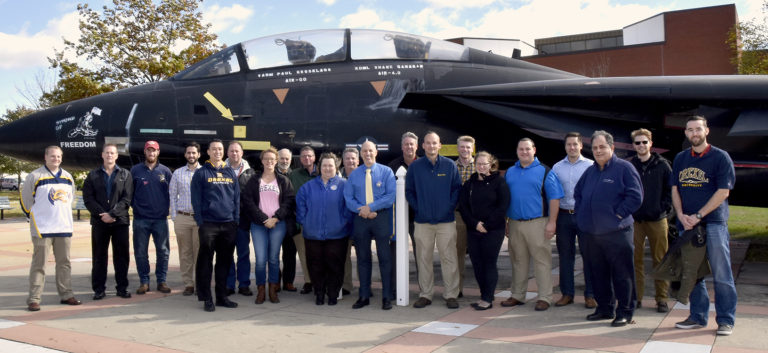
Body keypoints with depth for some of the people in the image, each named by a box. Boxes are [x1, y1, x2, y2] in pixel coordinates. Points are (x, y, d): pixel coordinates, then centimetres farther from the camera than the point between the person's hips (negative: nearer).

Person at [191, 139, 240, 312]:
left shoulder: (231, 173, 13)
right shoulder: (201, 173, 2)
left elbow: (236, 198, 13)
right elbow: (196, 200, -1)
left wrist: (236, 219, 5)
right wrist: (200, 222, -8)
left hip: (229, 225, 4)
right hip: (208, 224, -4)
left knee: (225, 262, 9)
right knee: (205, 262, -1)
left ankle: (221, 296, 18)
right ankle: (206, 299, 6)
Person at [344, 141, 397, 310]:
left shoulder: (386, 171, 3)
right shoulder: (354, 174, 11)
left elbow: (391, 195, -8)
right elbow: (348, 198, 5)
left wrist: (370, 207, -15)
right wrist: (361, 209, -13)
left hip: (382, 218, -3)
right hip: (360, 219, 3)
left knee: (385, 257, -2)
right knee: (363, 258, 8)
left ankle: (387, 297, 4)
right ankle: (364, 296, 17)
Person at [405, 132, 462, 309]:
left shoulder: (449, 165, 3)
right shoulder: (415, 166, 5)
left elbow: (457, 188, 6)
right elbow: (409, 191, 9)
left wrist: (450, 206, -4)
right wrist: (417, 207, -1)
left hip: (446, 220, -1)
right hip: (423, 221, 1)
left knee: (449, 258, -2)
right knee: (423, 259, 5)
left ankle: (451, 295, 7)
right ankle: (425, 294, 15)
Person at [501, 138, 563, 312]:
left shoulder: (544, 171, 0)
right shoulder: (510, 172, 14)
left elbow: (554, 198, -4)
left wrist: (552, 222, -11)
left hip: (537, 223, -5)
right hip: (514, 223, 5)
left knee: (542, 260, -3)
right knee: (518, 260, 12)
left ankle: (544, 297, 5)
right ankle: (517, 295, 21)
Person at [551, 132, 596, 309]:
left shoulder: (590, 166, 0)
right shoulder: (557, 167, 9)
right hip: (563, 216, 3)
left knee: (588, 255, 0)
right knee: (565, 256, 8)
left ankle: (590, 295, 9)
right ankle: (567, 293, 18)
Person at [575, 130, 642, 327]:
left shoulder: (624, 168, -5)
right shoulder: (590, 171, 16)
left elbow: (635, 196, -11)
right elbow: (577, 193, 27)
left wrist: (618, 214, -13)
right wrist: (582, 213, 14)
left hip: (617, 232, -7)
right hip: (592, 233, 7)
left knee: (622, 274, -1)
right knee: (598, 272, 13)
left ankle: (625, 312, 8)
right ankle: (604, 308, 25)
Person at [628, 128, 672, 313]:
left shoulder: (662, 165, 3)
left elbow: (671, 188, 5)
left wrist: (665, 207, -4)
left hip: (657, 220, -1)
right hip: (634, 220, 1)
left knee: (660, 260, 3)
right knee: (635, 260, 5)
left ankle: (662, 299, 11)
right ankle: (636, 297, 14)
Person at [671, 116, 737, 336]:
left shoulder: (720, 157, -3)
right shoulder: (680, 159, 13)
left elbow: (723, 192, -8)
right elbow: (675, 189, 11)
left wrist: (698, 216, -13)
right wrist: (681, 216, -4)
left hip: (714, 222, -5)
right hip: (686, 224, 5)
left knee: (721, 274, -3)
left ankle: (726, 320, 6)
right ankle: (698, 317, 19)